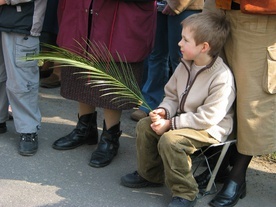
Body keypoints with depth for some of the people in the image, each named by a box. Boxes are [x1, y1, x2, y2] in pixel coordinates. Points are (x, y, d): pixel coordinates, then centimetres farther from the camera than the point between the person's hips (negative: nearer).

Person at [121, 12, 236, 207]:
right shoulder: (185, 66, 0)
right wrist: (164, 111, -12)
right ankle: (151, 174, 17)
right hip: (183, 118, 9)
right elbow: (172, 95, 12)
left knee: (170, 140, -29)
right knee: (144, 125, -1)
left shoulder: (222, 77, -26)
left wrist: (171, 123, -23)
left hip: (210, 129, -8)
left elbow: (207, 117, -27)